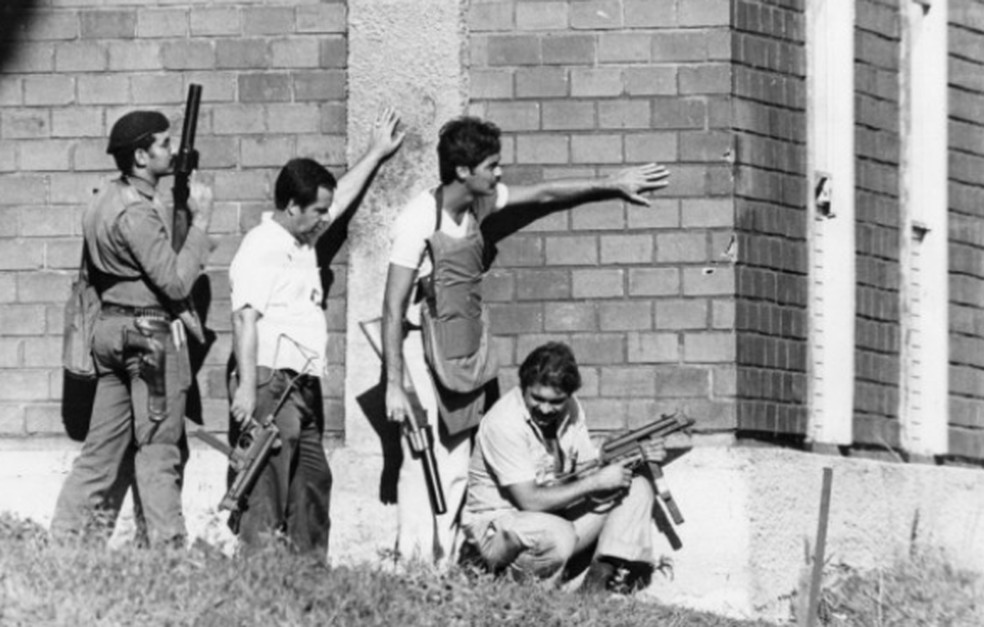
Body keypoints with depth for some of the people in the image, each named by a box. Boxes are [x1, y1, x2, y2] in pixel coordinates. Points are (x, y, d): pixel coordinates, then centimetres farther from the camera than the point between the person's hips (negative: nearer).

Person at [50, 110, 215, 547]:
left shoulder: (106, 200, 12)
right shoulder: (137, 213, -19)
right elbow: (176, 282, -22)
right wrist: (200, 221, -16)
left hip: (111, 328, 9)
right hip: (151, 335, -9)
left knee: (104, 447, 11)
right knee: (158, 450, -4)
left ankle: (66, 539, 11)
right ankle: (166, 546, -2)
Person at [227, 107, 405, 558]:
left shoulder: (303, 241, 18)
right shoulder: (260, 248, -10)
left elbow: (342, 198, 35)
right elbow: (244, 319, -16)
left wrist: (377, 153, 41)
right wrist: (247, 387, -22)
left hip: (304, 385, 10)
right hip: (270, 381, -10)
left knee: (313, 484, 7)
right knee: (266, 487, -11)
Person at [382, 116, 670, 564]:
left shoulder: (478, 203, 4)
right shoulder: (419, 221, -17)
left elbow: (542, 195, 20)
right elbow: (393, 308, -17)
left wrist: (612, 186, 24)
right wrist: (393, 386, -19)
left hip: (469, 354, 7)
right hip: (428, 354, -7)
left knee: (455, 472, 7)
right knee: (424, 468, -8)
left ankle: (441, 573, 11)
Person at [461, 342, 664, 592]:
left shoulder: (570, 410, 0)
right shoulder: (503, 423, -24)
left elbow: (588, 466, 5)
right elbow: (530, 501, -27)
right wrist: (597, 481, -23)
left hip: (557, 515, 8)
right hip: (497, 525, -8)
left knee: (637, 487, -3)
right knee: (557, 535, -40)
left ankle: (607, 573, -9)